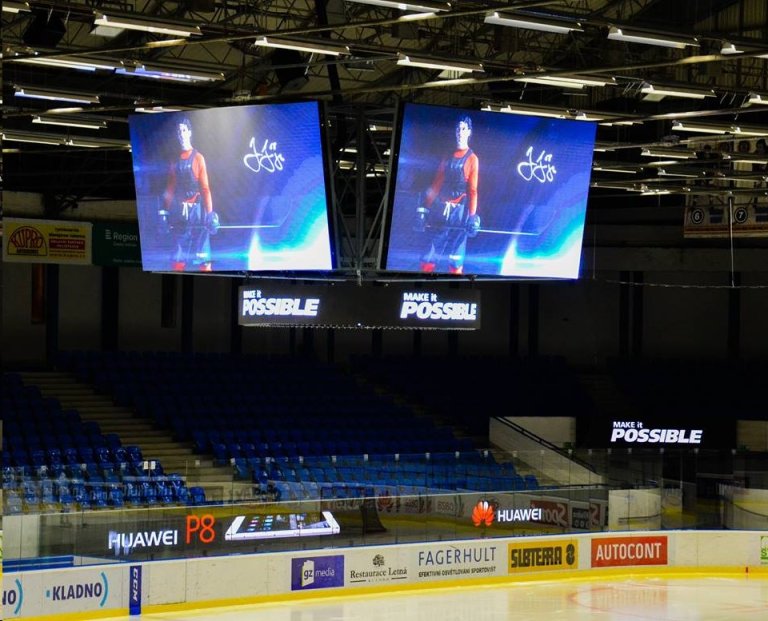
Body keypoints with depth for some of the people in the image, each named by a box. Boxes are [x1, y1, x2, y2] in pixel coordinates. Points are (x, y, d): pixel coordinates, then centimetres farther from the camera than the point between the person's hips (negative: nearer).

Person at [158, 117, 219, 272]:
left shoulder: (198, 158, -2)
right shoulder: (175, 160, 11)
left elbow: (205, 188, -5)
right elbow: (170, 189, 13)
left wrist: (210, 215, -10)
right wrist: (164, 212, 7)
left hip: (196, 211, -5)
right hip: (179, 213, 5)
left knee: (203, 258, -6)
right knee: (178, 258, 4)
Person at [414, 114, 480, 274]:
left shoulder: (472, 159, 0)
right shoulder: (448, 157, 15)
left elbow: (473, 190, -5)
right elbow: (436, 184, 14)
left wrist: (472, 217, -13)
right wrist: (424, 209, 7)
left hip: (459, 212, -5)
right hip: (441, 211, 5)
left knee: (455, 259, -5)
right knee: (428, 257, -1)